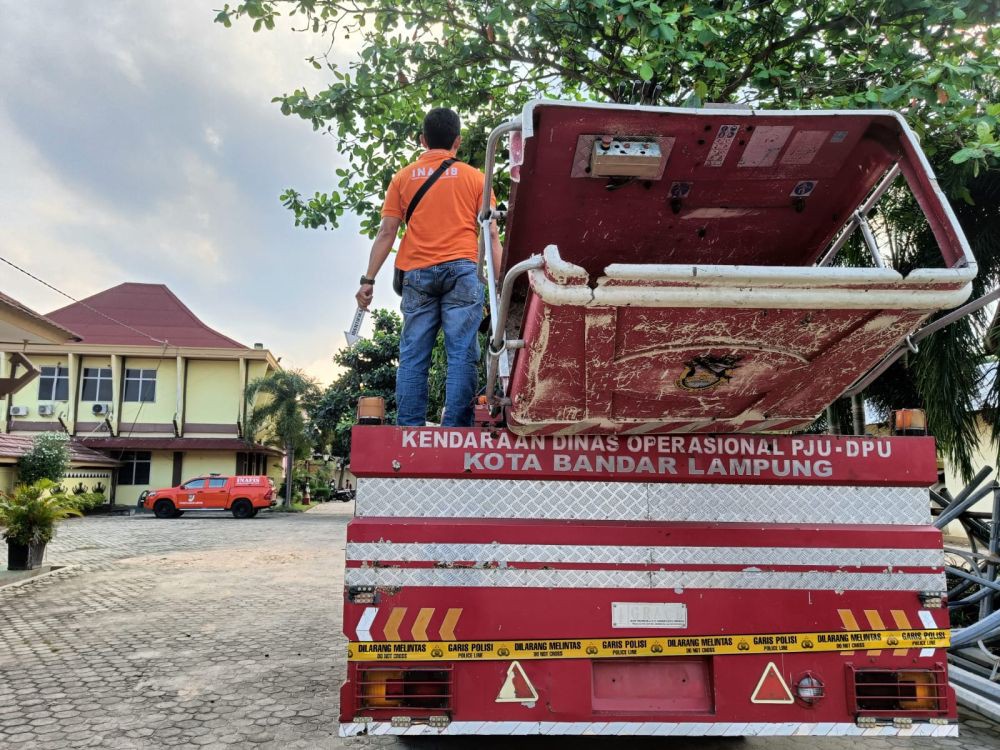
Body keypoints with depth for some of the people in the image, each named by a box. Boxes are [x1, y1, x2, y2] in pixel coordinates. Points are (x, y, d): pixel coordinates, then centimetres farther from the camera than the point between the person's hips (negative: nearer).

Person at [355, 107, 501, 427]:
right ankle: (455, 432, -9)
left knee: (412, 356, 4)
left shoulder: (403, 178, 13)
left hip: (417, 274, 2)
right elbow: (491, 233, 5)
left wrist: (368, 279, 8)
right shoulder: (474, 177, 10)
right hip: (461, 269, -1)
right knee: (462, 354, -4)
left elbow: (386, 233, 6)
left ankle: (410, 432, -1)